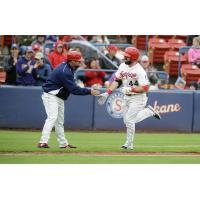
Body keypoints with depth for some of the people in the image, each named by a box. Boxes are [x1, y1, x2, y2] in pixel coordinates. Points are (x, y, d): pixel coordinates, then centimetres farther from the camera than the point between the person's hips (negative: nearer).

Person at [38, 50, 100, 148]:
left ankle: (63, 143, 23)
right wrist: (89, 91, -24)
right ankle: (43, 142, -29)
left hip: (59, 98, 11)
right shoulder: (64, 72, -26)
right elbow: (73, 89, -26)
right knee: (52, 117, -21)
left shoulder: (68, 68, 7)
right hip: (51, 96, -11)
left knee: (60, 120, 15)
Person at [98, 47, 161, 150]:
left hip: (137, 98, -8)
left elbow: (145, 87, -24)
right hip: (126, 97, 8)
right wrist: (107, 93, 0)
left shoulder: (140, 71, -22)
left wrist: (130, 89, -31)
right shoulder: (122, 66, 0)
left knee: (129, 120, -8)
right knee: (127, 121, 13)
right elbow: (117, 81, 8)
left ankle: (129, 144, 9)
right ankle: (149, 111, 31)